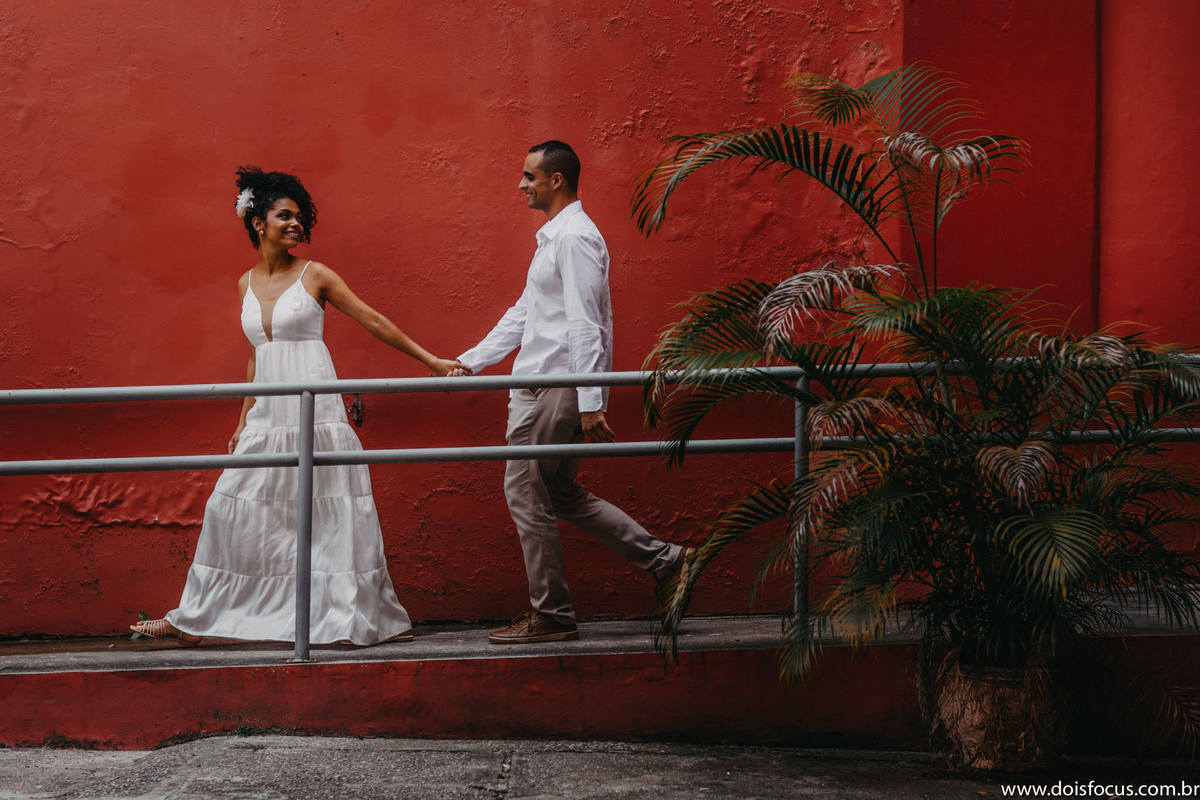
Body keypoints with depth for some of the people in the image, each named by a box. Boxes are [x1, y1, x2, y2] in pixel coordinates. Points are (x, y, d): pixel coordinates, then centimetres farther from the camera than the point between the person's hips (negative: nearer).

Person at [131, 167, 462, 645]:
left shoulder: (314, 275, -2)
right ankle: (192, 621, 12)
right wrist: (244, 421, 20)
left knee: (332, 512, -3)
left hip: (314, 409, -4)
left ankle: (371, 618, 5)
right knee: (233, 510, 4)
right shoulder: (246, 284, 12)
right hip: (267, 416, 4)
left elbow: (374, 322, 0)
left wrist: (431, 361, -2)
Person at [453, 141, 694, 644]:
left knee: (526, 493, -4)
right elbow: (524, 314, 26)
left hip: (557, 389, -10)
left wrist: (590, 404, -24)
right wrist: (471, 361, 23)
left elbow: (585, 325, -20)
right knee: (559, 495, 14)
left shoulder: (575, 238, -14)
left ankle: (550, 616, 4)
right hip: (542, 386, 10)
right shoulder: (553, 237, 19)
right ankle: (663, 560, 14)